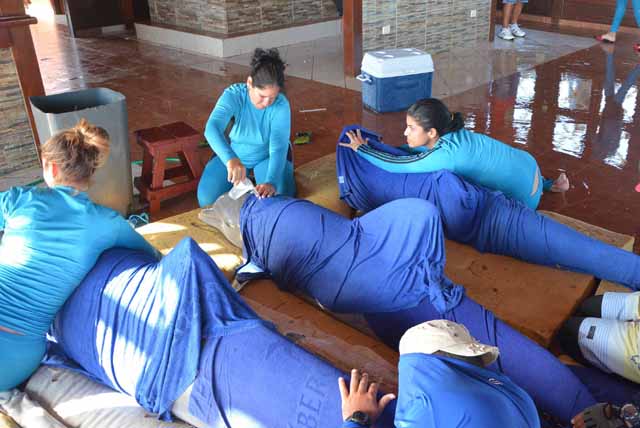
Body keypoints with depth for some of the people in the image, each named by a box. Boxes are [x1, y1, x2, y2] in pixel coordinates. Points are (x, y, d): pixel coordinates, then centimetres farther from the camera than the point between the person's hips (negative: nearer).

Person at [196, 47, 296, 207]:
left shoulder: (281, 105, -27)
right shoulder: (233, 95, -29)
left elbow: (279, 148, -35)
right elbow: (212, 129, -45)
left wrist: (271, 182, -54)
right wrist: (230, 158, -65)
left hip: (267, 157, 0)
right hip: (233, 155, 0)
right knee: (207, 198, -17)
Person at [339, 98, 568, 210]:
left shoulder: (446, 153, -34)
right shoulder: (450, 135, -9)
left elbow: (397, 165, -30)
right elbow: (410, 151, 6)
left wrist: (361, 149, -19)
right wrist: (374, 149, 1)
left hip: (522, 192, -7)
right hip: (522, 164, 7)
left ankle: (545, 186, 21)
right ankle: (543, 184, 35)